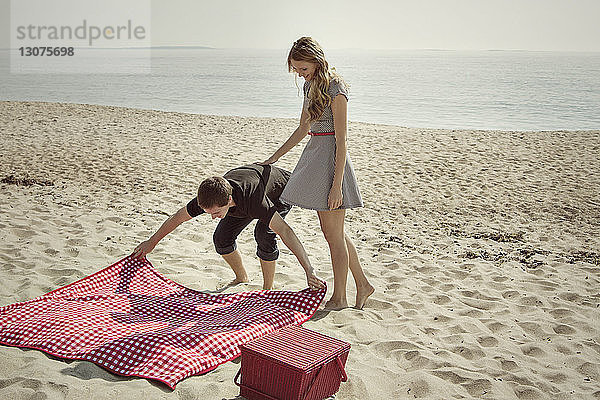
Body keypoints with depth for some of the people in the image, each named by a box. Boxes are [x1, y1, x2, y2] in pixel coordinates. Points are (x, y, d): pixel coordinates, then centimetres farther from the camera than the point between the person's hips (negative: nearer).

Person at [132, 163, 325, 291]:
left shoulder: (253, 199, -47)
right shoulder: (209, 197, -29)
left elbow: (285, 230, -50)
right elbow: (178, 217, -11)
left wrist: (309, 271, -55)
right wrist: (152, 242, 0)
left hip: (282, 190, -5)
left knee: (263, 233, -29)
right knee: (222, 238, -7)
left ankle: (268, 289, -11)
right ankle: (242, 279, 17)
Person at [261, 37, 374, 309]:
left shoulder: (335, 89, -14)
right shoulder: (310, 85, 12)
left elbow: (341, 139, -17)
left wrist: (337, 183, -21)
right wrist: (274, 158, 21)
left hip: (330, 159, -9)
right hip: (314, 156, 9)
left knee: (333, 234, 1)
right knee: (333, 233, 14)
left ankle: (339, 298, 16)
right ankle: (362, 285, 27)